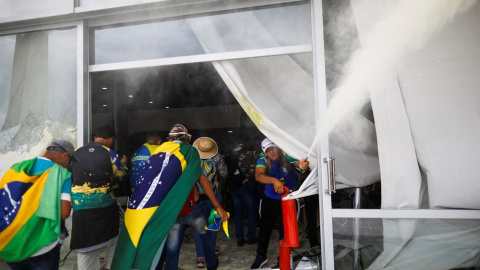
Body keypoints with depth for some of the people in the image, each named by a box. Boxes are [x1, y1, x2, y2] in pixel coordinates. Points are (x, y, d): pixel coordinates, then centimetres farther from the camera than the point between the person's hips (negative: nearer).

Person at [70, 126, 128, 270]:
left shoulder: (75, 153, 6)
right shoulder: (109, 153, -3)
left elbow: (69, 177, 16)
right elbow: (121, 176, 5)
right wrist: (123, 163, 23)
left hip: (80, 207, 3)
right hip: (105, 205, -2)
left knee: (86, 250, 9)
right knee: (115, 240, 19)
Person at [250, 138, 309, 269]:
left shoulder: (286, 156, -17)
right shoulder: (263, 161, -14)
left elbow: (296, 161, -35)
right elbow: (258, 175, -32)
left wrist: (301, 164, -60)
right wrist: (274, 180, -50)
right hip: (270, 198, 2)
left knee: (285, 229, 5)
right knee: (265, 227, 10)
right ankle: (261, 256, 30)